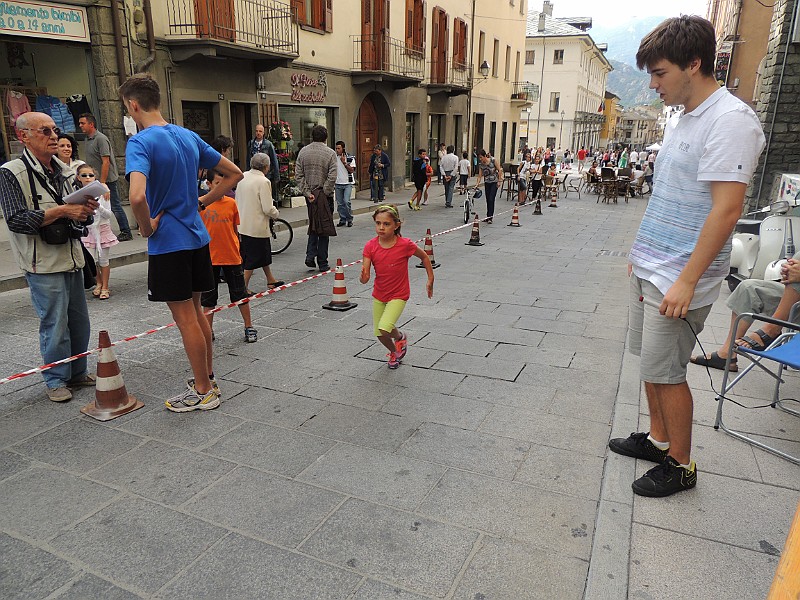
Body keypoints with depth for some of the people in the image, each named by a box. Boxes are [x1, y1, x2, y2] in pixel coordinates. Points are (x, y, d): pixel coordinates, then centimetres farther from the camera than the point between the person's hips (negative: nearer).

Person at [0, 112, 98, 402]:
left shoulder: (61, 170, 13)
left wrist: (84, 209, -1)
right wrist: (62, 211, -20)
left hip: (71, 258, 7)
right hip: (44, 264, -7)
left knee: (79, 320, 12)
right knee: (54, 324, -1)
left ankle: (77, 373, 27)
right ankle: (56, 380, 15)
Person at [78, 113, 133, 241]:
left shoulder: (100, 138, -13)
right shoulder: (88, 139, 15)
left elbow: (106, 162, -19)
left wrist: (102, 183, -21)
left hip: (108, 179, -9)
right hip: (96, 180, 9)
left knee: (115, 206, -4)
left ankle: (126, 232, 4)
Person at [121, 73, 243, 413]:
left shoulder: (140, 142, -15)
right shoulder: (189, 136, 8)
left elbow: (137, 196, -33)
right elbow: (234, 174, 14)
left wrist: (146, 228, -14)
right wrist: (201, 202, 10)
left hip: (168, 244, -7)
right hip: (197, 236, 7)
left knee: (186, 318, 2)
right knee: (195, 311, 18)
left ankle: (203, 392, 14)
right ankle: (208, 378, 30)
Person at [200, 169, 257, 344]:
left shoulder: (231, 203, 0)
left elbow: (235, 229, 8)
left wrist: (238, 250, 8)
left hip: (232, 257, 1)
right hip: (210, 257, -1)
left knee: (240, 294, 9)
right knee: (208, 297, 10)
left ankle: (249, 327, 21)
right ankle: (208, 330, 23)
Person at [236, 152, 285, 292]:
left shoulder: (243, 177, 5)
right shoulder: (263, 181, -18)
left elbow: (238, 200, 13)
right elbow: (268, 208, -19)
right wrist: (276, 214, 1)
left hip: (242, 225, 8)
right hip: (256, 226, -8)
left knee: (264, 254, 22)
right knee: (252, 259, 2)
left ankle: (271, 280, 34)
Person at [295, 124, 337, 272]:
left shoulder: (303, 152, 4)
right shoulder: (330, 153, -7)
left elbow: (298, 176, -2)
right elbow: (332, 177, -15)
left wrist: (308, 193, -2)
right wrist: (325, 193, -6)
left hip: (310, 195, 4)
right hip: (324, 195, -3)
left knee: (313, 226, 19)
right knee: (324, 228, 4)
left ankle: (310, 255, 6)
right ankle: (322, 263, 8)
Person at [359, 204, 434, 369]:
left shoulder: (405, 244, -21)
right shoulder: (370, 246, -14)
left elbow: (424, 257, -2)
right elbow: (365, 277, -16)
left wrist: (430, 279, 2)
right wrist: (363, 277, -39)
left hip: (398, 295, -4)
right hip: (379, 295, 4)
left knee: (384, 328, -22)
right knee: (378, 334, 12)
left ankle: (400, 337, 14)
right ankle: (394, 352, 45)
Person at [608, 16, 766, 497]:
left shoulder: (730, 120, -17)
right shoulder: (681, 119, 12)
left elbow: (726, 209, -22)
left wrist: (687, 280, -23)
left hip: (679, 279, -9)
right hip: (650, 269, 9)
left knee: (666, 372, 1)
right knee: (650, 361, 16)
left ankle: (680, 465, 20)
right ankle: (658, 440, 34)